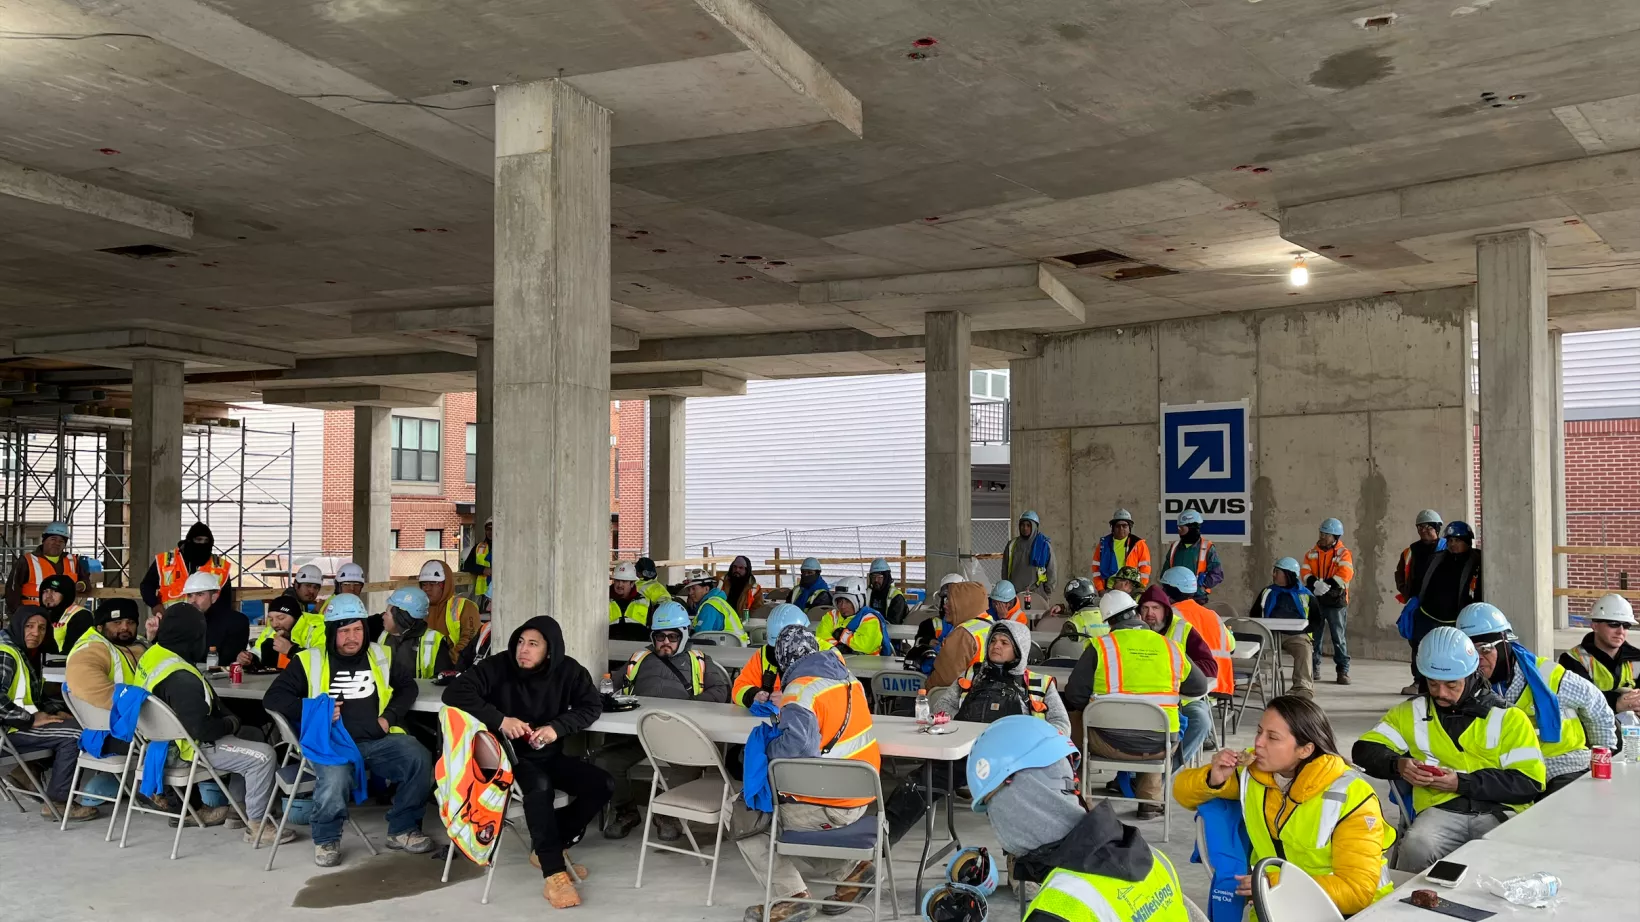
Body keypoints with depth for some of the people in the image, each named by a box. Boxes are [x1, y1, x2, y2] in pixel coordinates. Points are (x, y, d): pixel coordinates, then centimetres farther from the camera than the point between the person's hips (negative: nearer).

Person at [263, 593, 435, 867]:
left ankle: (402, 829, -3)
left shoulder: (380, 656, 15)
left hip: (378, 741, 3)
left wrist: (389, 716, 7)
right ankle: (326, 840, -6)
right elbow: (274, 697, 5)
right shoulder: (309, 660, 6)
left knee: (420, 759, -25)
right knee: (334, 777, -37)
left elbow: (408, 686, 25)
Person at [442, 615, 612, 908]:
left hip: (548, 755, 5)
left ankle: (546, 847, 1)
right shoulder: (498, 666, -15)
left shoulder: (568, 670, -5)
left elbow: (592, 706, -2)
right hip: (508, 754, -5)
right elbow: (454, 693, -22)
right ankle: (554, 875, -34)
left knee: (602, 785, -13)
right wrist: (500, 720, -30)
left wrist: (558, 727, -19)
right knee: (540, 785, -37)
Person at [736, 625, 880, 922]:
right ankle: (847, 873, 19)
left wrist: (768, 749, -14)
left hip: (828, 806, -8)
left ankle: (793, 894, 0)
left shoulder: (800, 690, -18)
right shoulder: (847, 678, 6)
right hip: (860, 797, 8)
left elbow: (797, 745, -33)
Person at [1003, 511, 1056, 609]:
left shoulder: (1044, 545, 3)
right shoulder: (1012, 545, 10)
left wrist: (1048, 592, 2)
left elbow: (1052, 570, 5)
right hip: (1015, 593, 2)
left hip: (1037, 594, -2)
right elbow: (1005, 570, 16)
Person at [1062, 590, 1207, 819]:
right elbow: (1200, 687, 15)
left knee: (1075, 716, 26)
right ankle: (1150, 802, 34)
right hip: (1159, 746, 3)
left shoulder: (1099, 646, -7)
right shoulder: (1171, 648, 2)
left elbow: (1074, 695, -6)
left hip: (1111, 743, -2)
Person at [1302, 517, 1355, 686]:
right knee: (1314, 636, 8)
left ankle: (1343, 671, 4)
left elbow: (1345, 574, -16)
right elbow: (1305, 572, -1)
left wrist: (1326, 585, -23)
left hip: (1336, 601, -3)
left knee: (1339, 637, 0)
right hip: (1315, 600, 3)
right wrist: (1315, 584, -20)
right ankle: (1313, 667, 17)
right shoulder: (1312, 553, 11)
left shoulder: (1344, 554, 0)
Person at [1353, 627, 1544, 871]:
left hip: (1500, 810, -1)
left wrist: (1462, 783, -10)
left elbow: (1530, 782, 1)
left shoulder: (1508, 717, 12)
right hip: (1442, 810, 2)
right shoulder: (1411, 713, 20)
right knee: (1416, 848, -32)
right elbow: (1364, 750, 17)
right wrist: (1397, 765, -6)